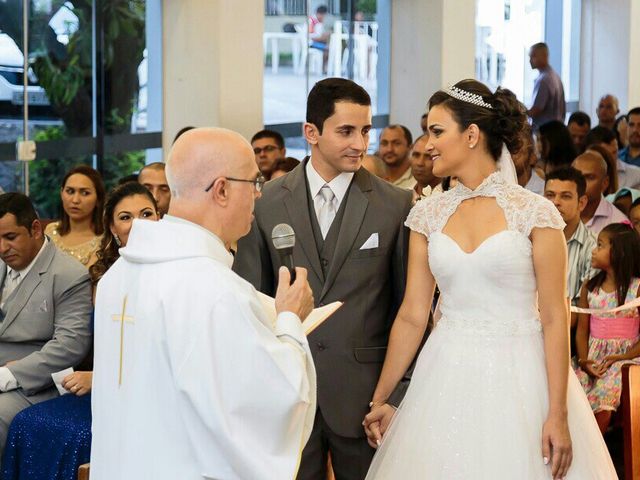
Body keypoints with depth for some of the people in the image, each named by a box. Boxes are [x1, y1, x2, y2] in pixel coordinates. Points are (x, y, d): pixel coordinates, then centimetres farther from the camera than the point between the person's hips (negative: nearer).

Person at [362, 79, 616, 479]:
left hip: (519, 378, -3)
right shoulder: (429, 215, 5)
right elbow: (412, 316, 7)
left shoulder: (535, 213, -7)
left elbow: (554, 318, -8)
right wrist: (380, 399, 7)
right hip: (448, 380, 4)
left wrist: (558, 415, -13)